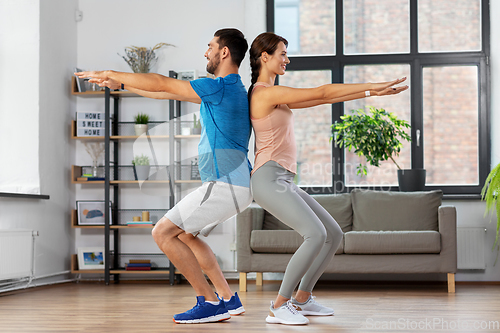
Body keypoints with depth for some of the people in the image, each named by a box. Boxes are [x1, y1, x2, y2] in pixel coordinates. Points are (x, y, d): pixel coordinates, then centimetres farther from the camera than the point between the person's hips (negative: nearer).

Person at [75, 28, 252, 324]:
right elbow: (167, 92, 22)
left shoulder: (222, 87, -15)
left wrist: (110, 74, 0)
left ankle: (210, 303, -4)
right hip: (232, 184, 10)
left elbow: (160, 83, -11)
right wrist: (120, 84, 23)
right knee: (185, 235, 22)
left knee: (163, 233, -7)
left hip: (225, 185, -10)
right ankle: (228, 299, 18)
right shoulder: (226, 89, 17)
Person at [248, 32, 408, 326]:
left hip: (283, 182, 11)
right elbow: (322, 92, -11)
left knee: (334, 234, 10)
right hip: (269, 179, -10)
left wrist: (370, 92, 15)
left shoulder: (274, 96, 20)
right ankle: (279, 307, -16)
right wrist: (371, 86, -5)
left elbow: (321, 99, 19)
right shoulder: (268, 92, -10)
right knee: (315, 235, -24)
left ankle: (302, 299, 17)